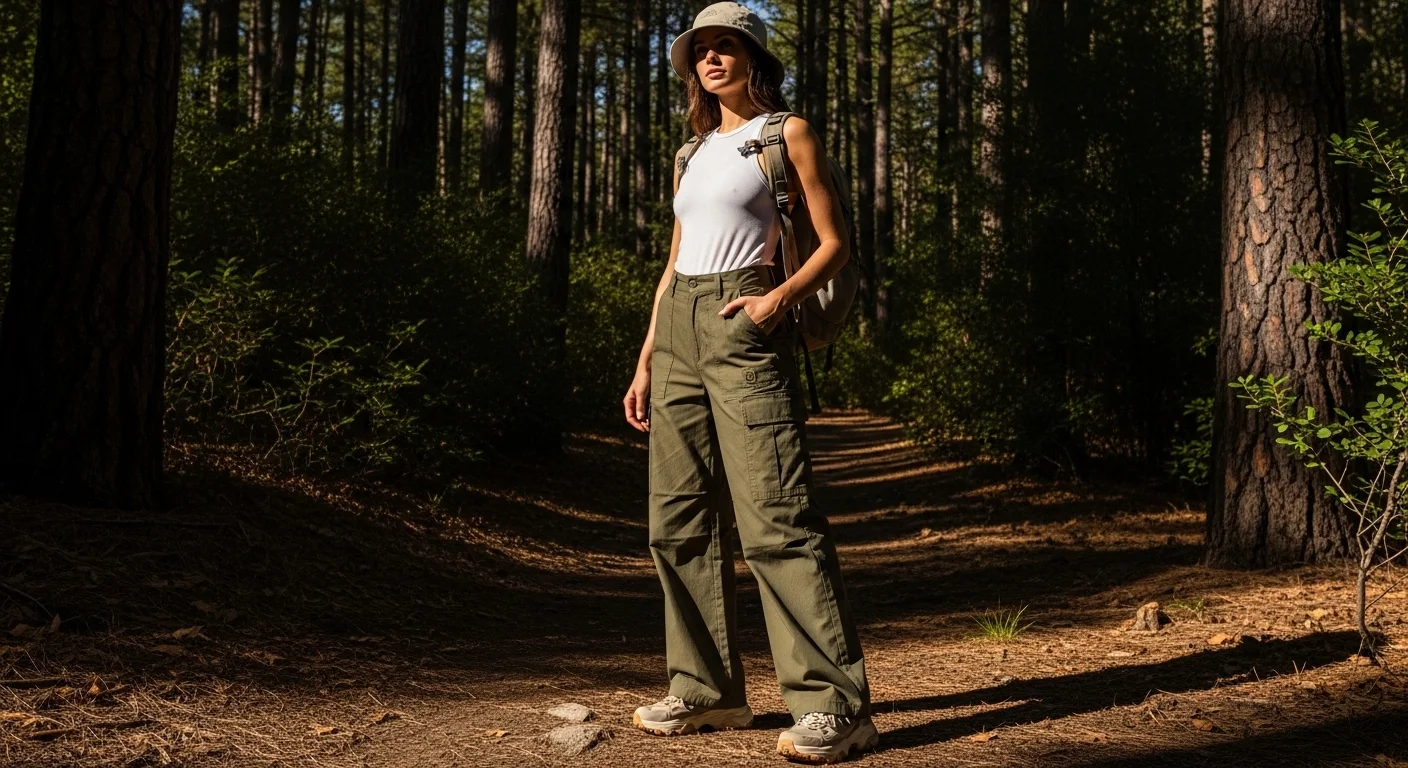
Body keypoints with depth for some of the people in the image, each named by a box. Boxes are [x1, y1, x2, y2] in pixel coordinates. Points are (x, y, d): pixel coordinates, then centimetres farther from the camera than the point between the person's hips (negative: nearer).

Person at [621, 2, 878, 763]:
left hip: (742, 327, -7)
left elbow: (834, 244, -1)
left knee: (775, 516, -14)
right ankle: (707, 687, 14)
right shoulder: (694, 154, 22)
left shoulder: (787, 135, 4)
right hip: (678, 328, 7)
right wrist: (644, 363, 16)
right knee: (680, 519, 5)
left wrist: (784, 294, -20)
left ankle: (833, 703, -12)